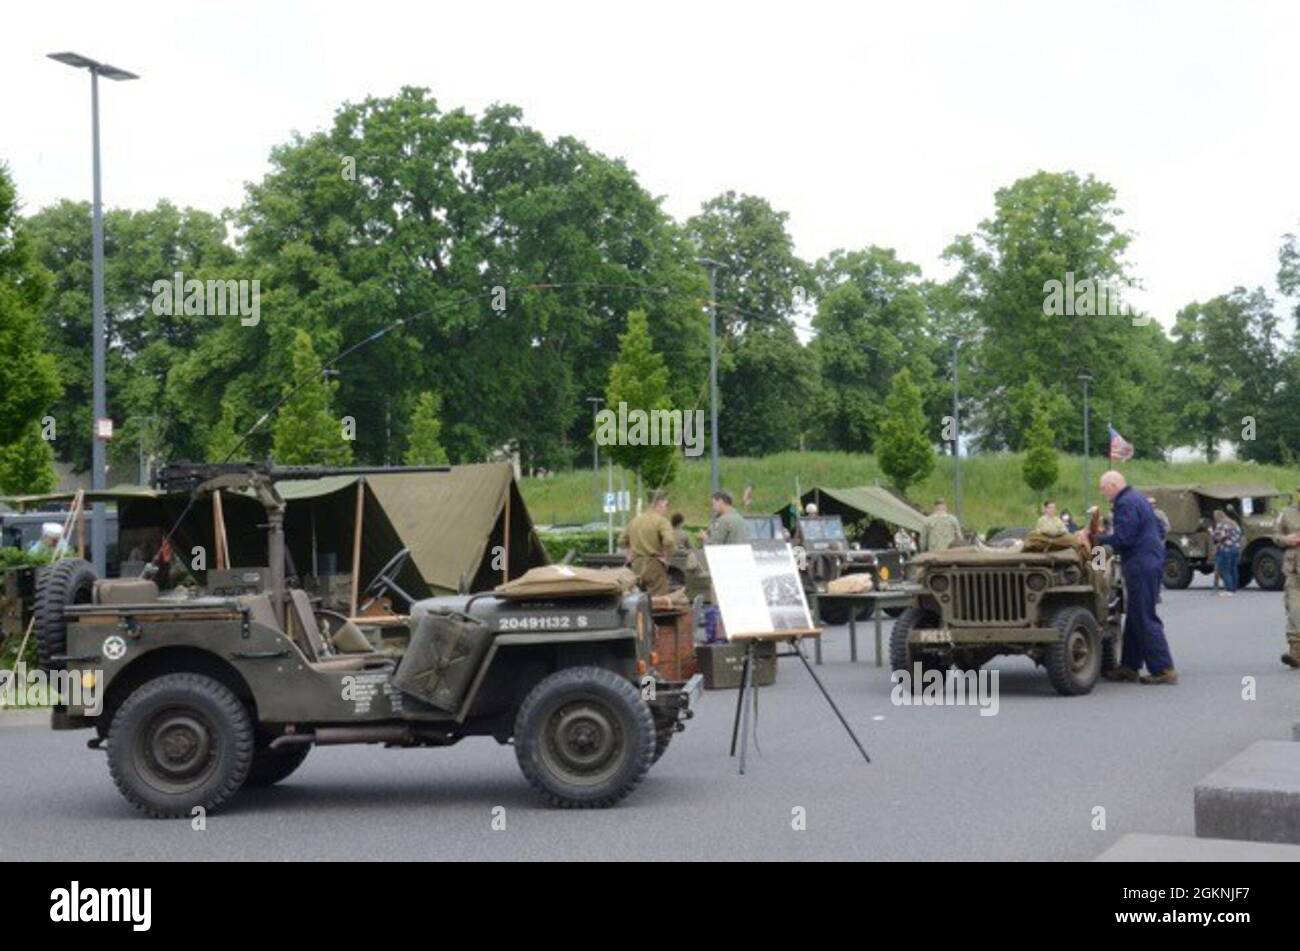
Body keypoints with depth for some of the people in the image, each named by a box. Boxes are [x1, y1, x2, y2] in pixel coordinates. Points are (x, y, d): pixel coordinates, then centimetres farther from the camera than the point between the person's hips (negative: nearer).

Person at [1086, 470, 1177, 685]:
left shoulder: (1126, 503, -13)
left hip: (1141, 565, -11)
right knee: (1135, 617, 14)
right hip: (1152, 560, 11)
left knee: (1144, 618, -8)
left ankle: (1163, 669, -10)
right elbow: (1159, 529, 24)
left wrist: (1097, 539, -10)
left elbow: (1122, 538, -20)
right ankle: (1129, 667, 18)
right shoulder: (1139, 499, 19)